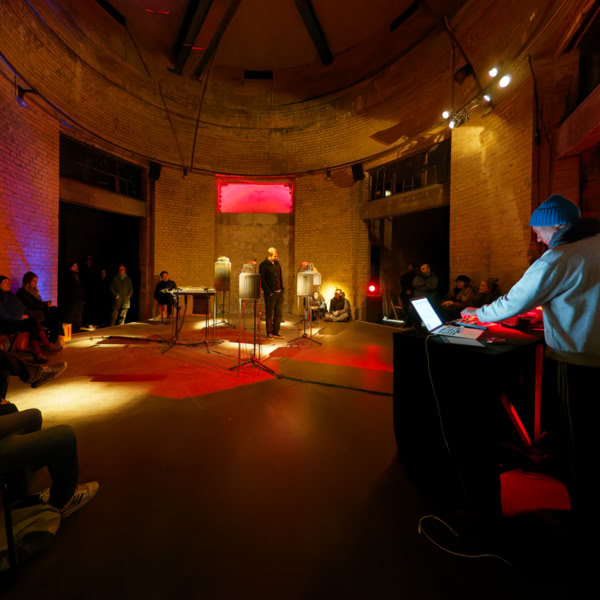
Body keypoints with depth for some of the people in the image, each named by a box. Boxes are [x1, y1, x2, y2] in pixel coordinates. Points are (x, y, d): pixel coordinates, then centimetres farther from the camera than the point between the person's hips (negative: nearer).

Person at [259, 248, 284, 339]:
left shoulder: (277, 263, 12)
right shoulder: (263, 265, -8)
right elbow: (262, 280, -11)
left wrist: (282, 288, 11)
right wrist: (269, 292, -14)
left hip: (279, 293, 6)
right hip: (270, 294, -6)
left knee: (279, 313, 9)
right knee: (270, 314, 3)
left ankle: (276, 332, 19)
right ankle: (269, 333, 14)